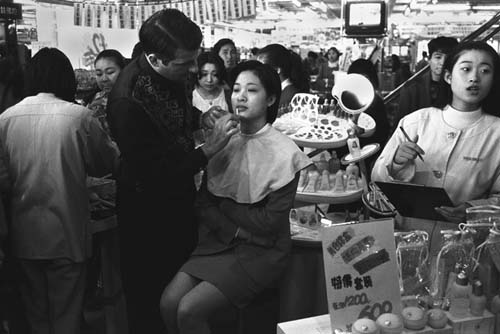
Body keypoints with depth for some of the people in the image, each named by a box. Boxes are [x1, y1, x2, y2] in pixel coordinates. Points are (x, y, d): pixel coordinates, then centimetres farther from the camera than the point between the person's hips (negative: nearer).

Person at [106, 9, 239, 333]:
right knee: (150, 295, 11)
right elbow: (155, 173, -26)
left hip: (179, 195, 8)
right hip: (148, 210, -7)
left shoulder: (172, 73, -7)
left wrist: (202, 117, -4)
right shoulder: (128, 101, -31)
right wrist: (209, 148, -27)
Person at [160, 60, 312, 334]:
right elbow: (203, 204, 1)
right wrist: (234, 231, -14)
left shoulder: (285, 152, -11)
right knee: (169, 302, -13)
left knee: (190, 310, -18)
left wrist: (223, 207, -5)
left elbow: (271, 222, -13)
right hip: (218, 242, 5)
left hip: (260, 250, -5)